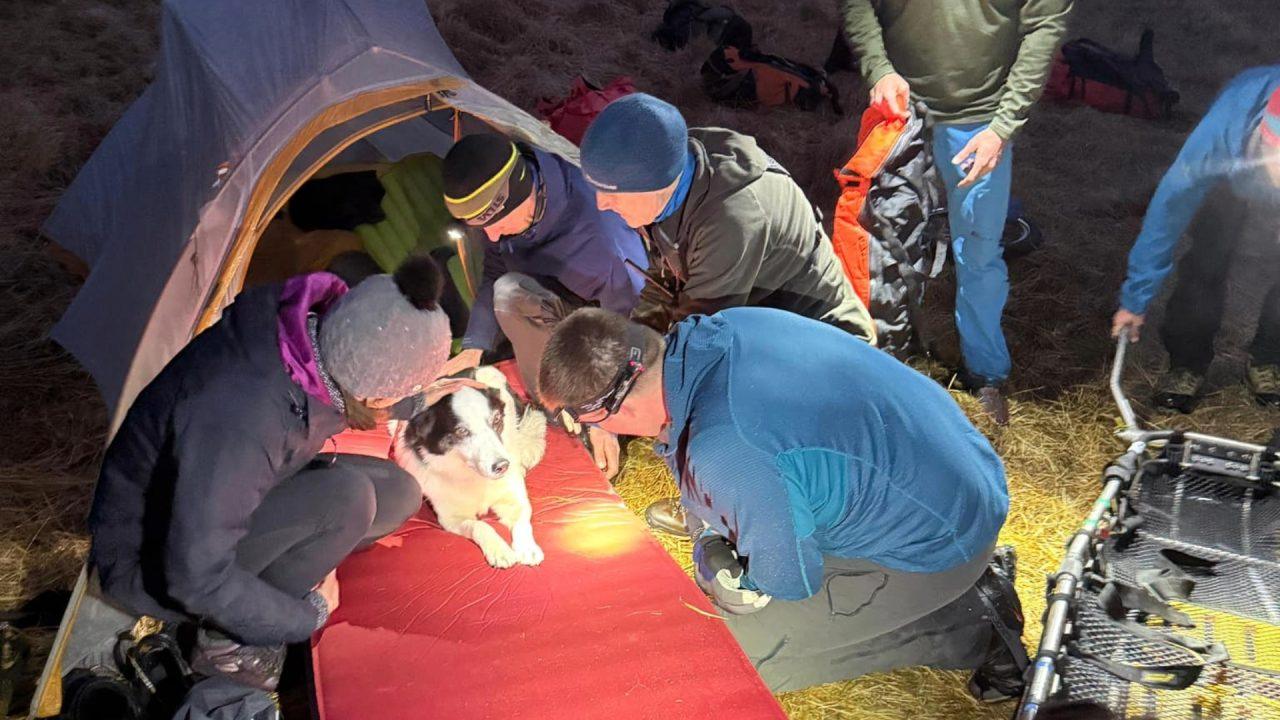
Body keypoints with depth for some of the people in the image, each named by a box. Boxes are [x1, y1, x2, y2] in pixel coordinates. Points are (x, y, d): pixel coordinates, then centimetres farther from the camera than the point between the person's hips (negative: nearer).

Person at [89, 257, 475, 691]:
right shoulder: (240, 416, -40)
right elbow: (198, 578, -32)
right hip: (148, 565, -8)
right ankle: (227, 641, -7)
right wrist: (308, 617, -19)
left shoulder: (311, 323, -17)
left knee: (398, 494, -2)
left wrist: (415, 401, 18)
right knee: (347, 497, -28)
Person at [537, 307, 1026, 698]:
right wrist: (704, 518, 10)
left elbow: (788, 581, -17)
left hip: (940, 539, -8)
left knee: (746, 645, -4)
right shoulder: (728, 324, -9)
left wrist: (714, 569, 2)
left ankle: (976, 627, 2)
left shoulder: (724, 457, -34)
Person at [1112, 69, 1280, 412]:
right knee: (1204, 267, -14)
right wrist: (1135, 299, -24)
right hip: (1230, 182, 0)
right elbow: (1170, 206, -30)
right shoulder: (1224, 126, -43)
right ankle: (1187, 364, 4)